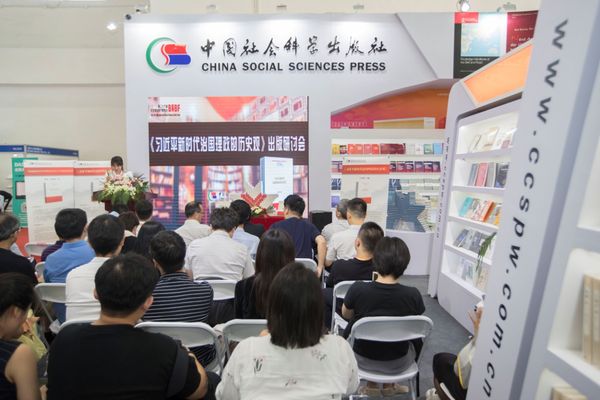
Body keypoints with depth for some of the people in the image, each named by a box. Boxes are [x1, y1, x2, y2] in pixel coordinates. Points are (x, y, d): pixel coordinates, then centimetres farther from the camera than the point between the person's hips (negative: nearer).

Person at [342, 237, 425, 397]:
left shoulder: (357, 289, -24)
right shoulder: (413, 295, -22)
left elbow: (346, 315, -2)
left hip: (364, 359, 0)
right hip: (398, 363, 1)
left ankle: (371, 385, 35)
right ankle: (389, 385, 37)